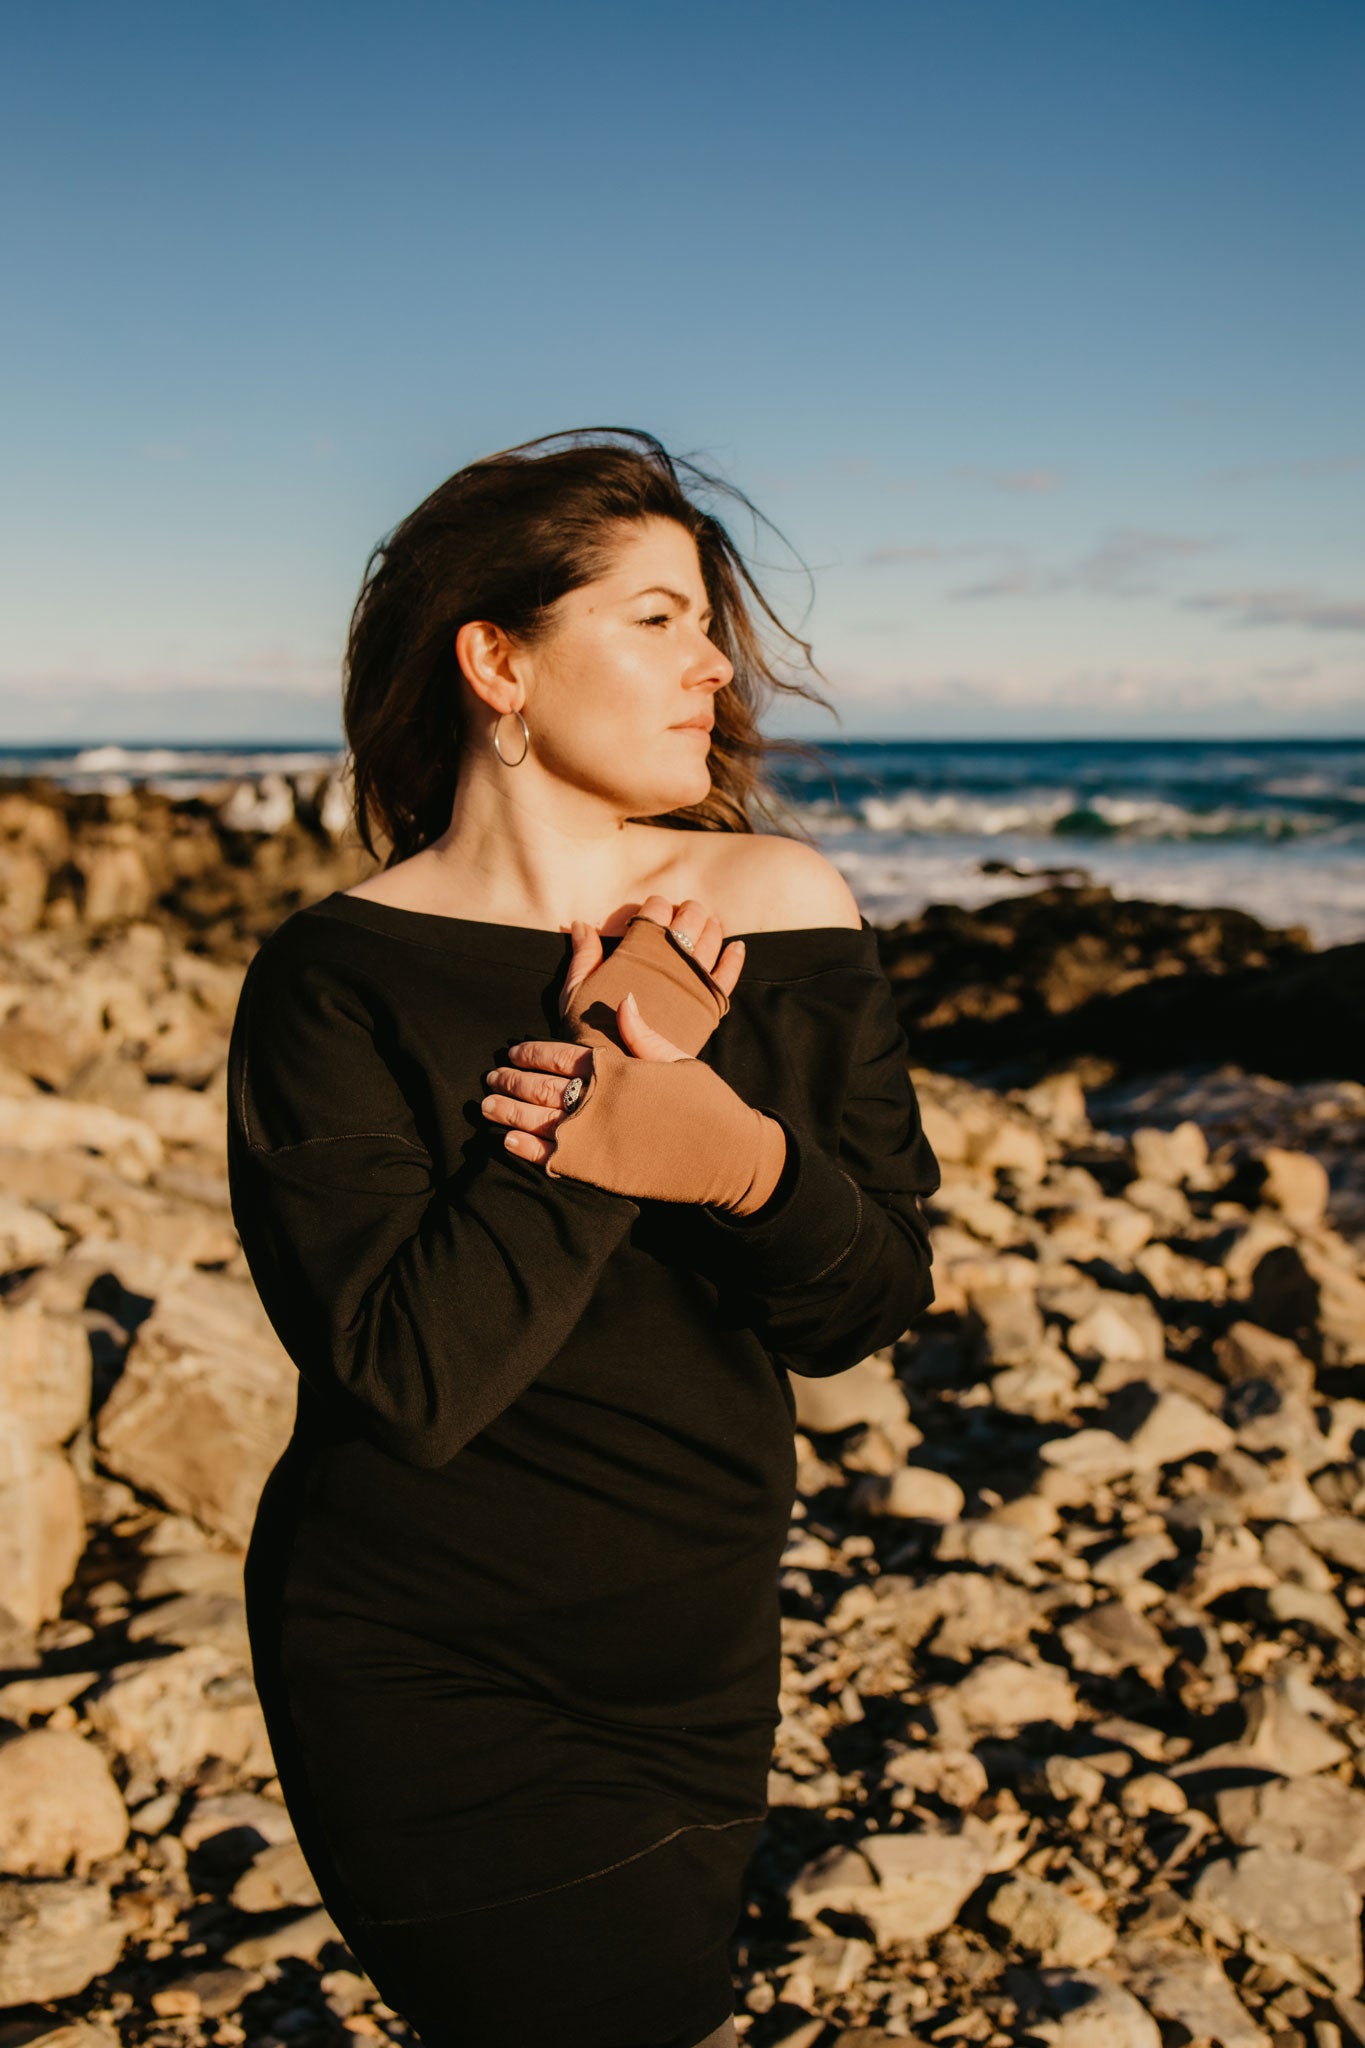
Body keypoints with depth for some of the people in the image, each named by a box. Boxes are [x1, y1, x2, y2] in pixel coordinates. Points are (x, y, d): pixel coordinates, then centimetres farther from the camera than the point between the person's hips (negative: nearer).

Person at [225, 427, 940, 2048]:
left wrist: (750, 1166, -25)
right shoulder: (336, 981, -15)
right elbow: (413, 1381, -24)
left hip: (699, 1659, 5)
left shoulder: (784, 910, -4)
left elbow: (874, 1303, -4)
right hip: (425, 1684, -4)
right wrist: (607, 1086, -23)